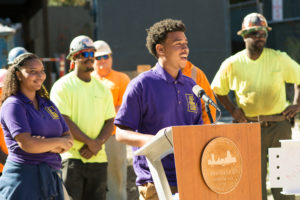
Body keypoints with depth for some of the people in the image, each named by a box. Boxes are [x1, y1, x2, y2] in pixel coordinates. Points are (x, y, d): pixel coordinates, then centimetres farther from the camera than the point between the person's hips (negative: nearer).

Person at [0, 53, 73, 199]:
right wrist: (58, 142, -5)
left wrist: (54, 147, -10)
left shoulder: (48, 104, 16)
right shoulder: (13, 105, -7)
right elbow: (27, 144, -19)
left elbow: (69, 139, 13)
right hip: (23, 179, -7)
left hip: (51, 179, 7)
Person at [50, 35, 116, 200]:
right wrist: (90, 142, -14)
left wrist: (98, 143, -9)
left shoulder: (102, 88, 15)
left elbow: (110, 121, 10)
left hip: (98, 158, 5)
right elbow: (63, 121, -10)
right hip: (71, 157, -5)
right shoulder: (62, 86, -2)